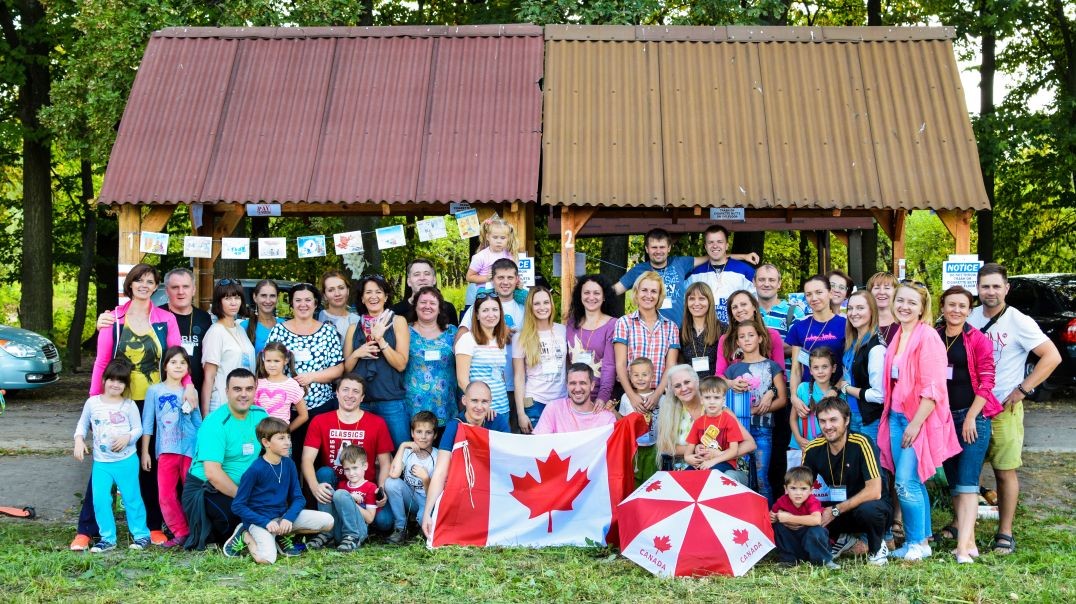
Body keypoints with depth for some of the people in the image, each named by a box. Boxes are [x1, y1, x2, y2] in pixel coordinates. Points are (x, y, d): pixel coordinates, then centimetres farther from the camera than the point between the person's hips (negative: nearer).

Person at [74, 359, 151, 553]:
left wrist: (127, 437, -20)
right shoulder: (93, 403, 2)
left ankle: (141, 534, 17)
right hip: (101, 462, 2)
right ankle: (107, 538, 10)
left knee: (132, 498, 6)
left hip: (127, 461, -2)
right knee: (100, 500, -2)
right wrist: (79, 440, -3)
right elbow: (83, 424, 13)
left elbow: (138, 429, -1)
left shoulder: (129, 405, -4)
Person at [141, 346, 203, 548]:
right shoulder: (155, 391, 4)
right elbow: (148, 422, 5)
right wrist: (145, 452, 3)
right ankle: (180, 533, 7)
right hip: (166, 450, 0)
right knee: (166, 495, -4)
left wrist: (193, 410, -3)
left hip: (191, 449, 1)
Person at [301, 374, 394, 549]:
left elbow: (385, 463, -2)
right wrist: (315, 487, -32)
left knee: (384, 522, -24)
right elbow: (307, 459, -13)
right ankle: (329, 532, -23)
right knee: (324, 472, -31)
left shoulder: (377, 423, -4)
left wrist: (382, 489, -20)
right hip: (332, 489, 0)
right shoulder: (320, 422, -4)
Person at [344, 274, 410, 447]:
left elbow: (401, 364, -4)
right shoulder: (354, 328, 11)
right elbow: (345, 368, 14)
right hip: (360, 402, 3)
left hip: (391, 402, -3)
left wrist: (380, 339, -15)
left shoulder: (397, 322, 3)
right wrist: (357, 354, -6)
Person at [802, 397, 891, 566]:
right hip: (838, 510, 5)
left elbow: (874, 492, -26)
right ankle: (841, 538, 11)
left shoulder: (861, 444, -22)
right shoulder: (813, 449, -8)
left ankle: (877, 549, -4)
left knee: (868, 509, -38)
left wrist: (835, 511, -25)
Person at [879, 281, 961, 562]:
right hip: (897, 416, 8)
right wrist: (890, 416, 10)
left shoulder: (928, 337, -13)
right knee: (912, 482, 11)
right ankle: (923, 539, 19)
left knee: (906, 482, -9)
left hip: (919, 419, -8)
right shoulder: (897, 336, 12)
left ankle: (917, 543, 3)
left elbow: (932, 388, -17)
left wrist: (915, 423, -19)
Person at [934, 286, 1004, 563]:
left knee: (967, 483, -10)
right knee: (953, 481, 10)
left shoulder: (978, 340, -3)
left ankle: (964, 546, -15)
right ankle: (961, 527, 19)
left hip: (973, 417, -4)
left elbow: (986, 382, -6)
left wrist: (971, 417, -11)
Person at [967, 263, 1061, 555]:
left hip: (1004, 409, -4)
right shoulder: (970, 318, 4)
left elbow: (1052, 356, -13)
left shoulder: (1018, 322, -10)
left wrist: (1023, 389, -16)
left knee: (1005, 472, 1)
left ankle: (1005, 533, 10)